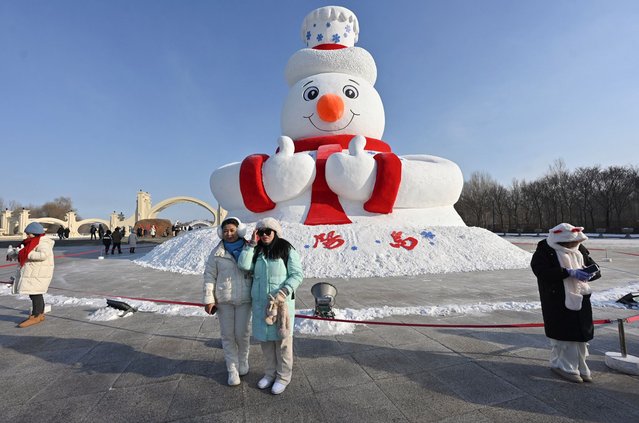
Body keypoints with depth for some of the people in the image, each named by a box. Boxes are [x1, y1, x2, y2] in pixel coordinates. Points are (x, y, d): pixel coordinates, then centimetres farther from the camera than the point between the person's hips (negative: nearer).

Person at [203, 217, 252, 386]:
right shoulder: (217, 253, -1)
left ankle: (243, 360, 37)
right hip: (224, 300, 1)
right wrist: (209, 299, -2)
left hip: (244, 299, 0)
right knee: (228, 335, 9)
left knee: (242, 333, 8)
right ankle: (232, 369, 26)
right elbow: (209, 276, 0)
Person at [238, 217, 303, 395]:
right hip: (260, 303, 5)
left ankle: (283, 377, 24)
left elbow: (297, 274, -9)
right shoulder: (256, 252, 7)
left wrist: (283, 292, -20)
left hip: (281, 302, -4)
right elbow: (243, 265, -9)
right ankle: (270, 373, 34)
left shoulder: (287, 250, -7)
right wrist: (251, 244, -10)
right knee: (265, 338, 14)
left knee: (282, 339, 6)